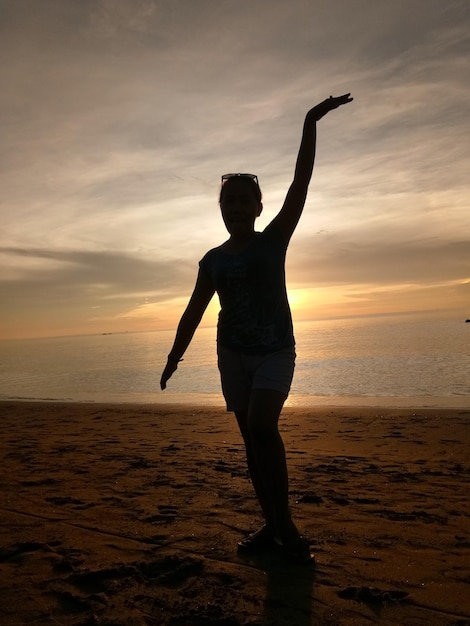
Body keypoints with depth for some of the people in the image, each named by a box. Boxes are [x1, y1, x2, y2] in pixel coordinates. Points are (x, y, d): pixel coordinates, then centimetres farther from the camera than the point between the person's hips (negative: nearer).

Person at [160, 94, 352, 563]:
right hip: (232, 354, 4)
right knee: (251, 437, 5)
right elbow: (194, 311, 9)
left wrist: (310, 123, -11)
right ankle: (273, 526, 16)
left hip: (275, 351, -4)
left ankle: (285, 526, -7)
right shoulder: (213, 260, 6)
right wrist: (174, 356, 6)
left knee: (262, 427, -21)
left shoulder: (273, 241, -1)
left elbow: (300, 183, -8)